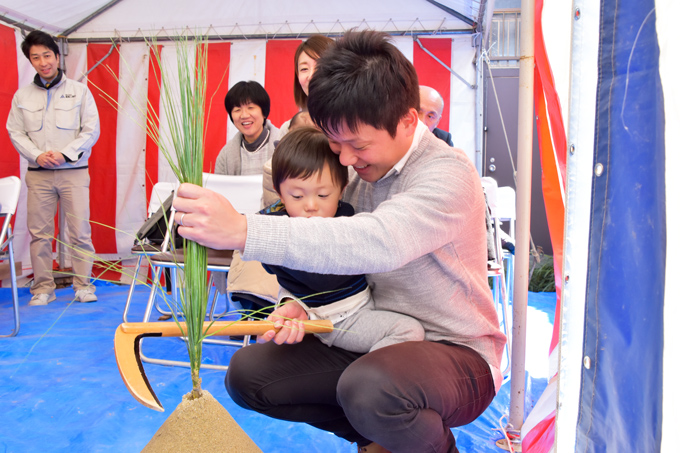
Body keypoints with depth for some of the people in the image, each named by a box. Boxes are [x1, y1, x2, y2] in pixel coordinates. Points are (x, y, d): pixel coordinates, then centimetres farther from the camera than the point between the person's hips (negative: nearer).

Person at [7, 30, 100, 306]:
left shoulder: (79, 91, 6)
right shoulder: (22, 95, 12)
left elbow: (91, 130, 0)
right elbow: (16, 133, 9)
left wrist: (65, 154, -11)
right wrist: (38, 156, -9)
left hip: (74, 172, -2)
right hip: (37, 174, 2)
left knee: (80, 231, -5)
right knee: (39, 233, 3)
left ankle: (83, 284, 5)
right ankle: (43, 288, 13)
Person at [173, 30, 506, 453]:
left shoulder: (449, 172, -21)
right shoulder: (358, 170, 2)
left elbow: (380, 243, -39)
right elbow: (329, 256, 9)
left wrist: (242, 229, -43)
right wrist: (299, 307, -13)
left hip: (458, 353, -6)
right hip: (372, 344, 7)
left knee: (369, 386, -38)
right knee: (247, 373, -3)